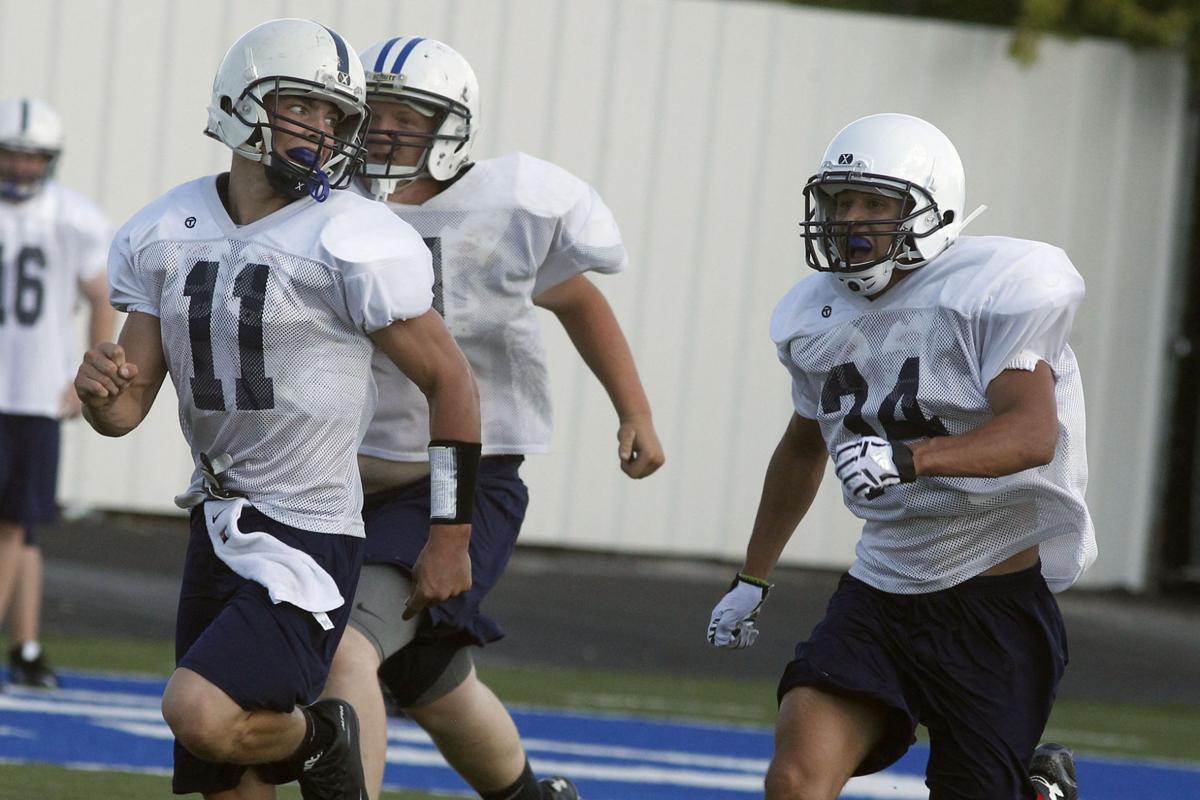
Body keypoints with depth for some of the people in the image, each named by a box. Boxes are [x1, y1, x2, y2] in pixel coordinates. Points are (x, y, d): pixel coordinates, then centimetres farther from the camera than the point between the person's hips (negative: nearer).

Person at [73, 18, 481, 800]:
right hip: (220, 529, 6)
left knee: (201, 713, -24)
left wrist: (451, 537, -4)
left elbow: (451, 381, -6)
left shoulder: (354, 245, -13)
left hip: (309, 541, -6)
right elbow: (129, 408, 7)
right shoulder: (162, 237, 4)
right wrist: (100, 388, -17)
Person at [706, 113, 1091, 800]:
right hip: (882, 588, 5)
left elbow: (1035, 432, -28)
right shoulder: (820, 314, 5)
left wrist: (908, 458, -43)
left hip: (998, 596, -5)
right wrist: (754, 578, 31)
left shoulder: (992, 291, -14)